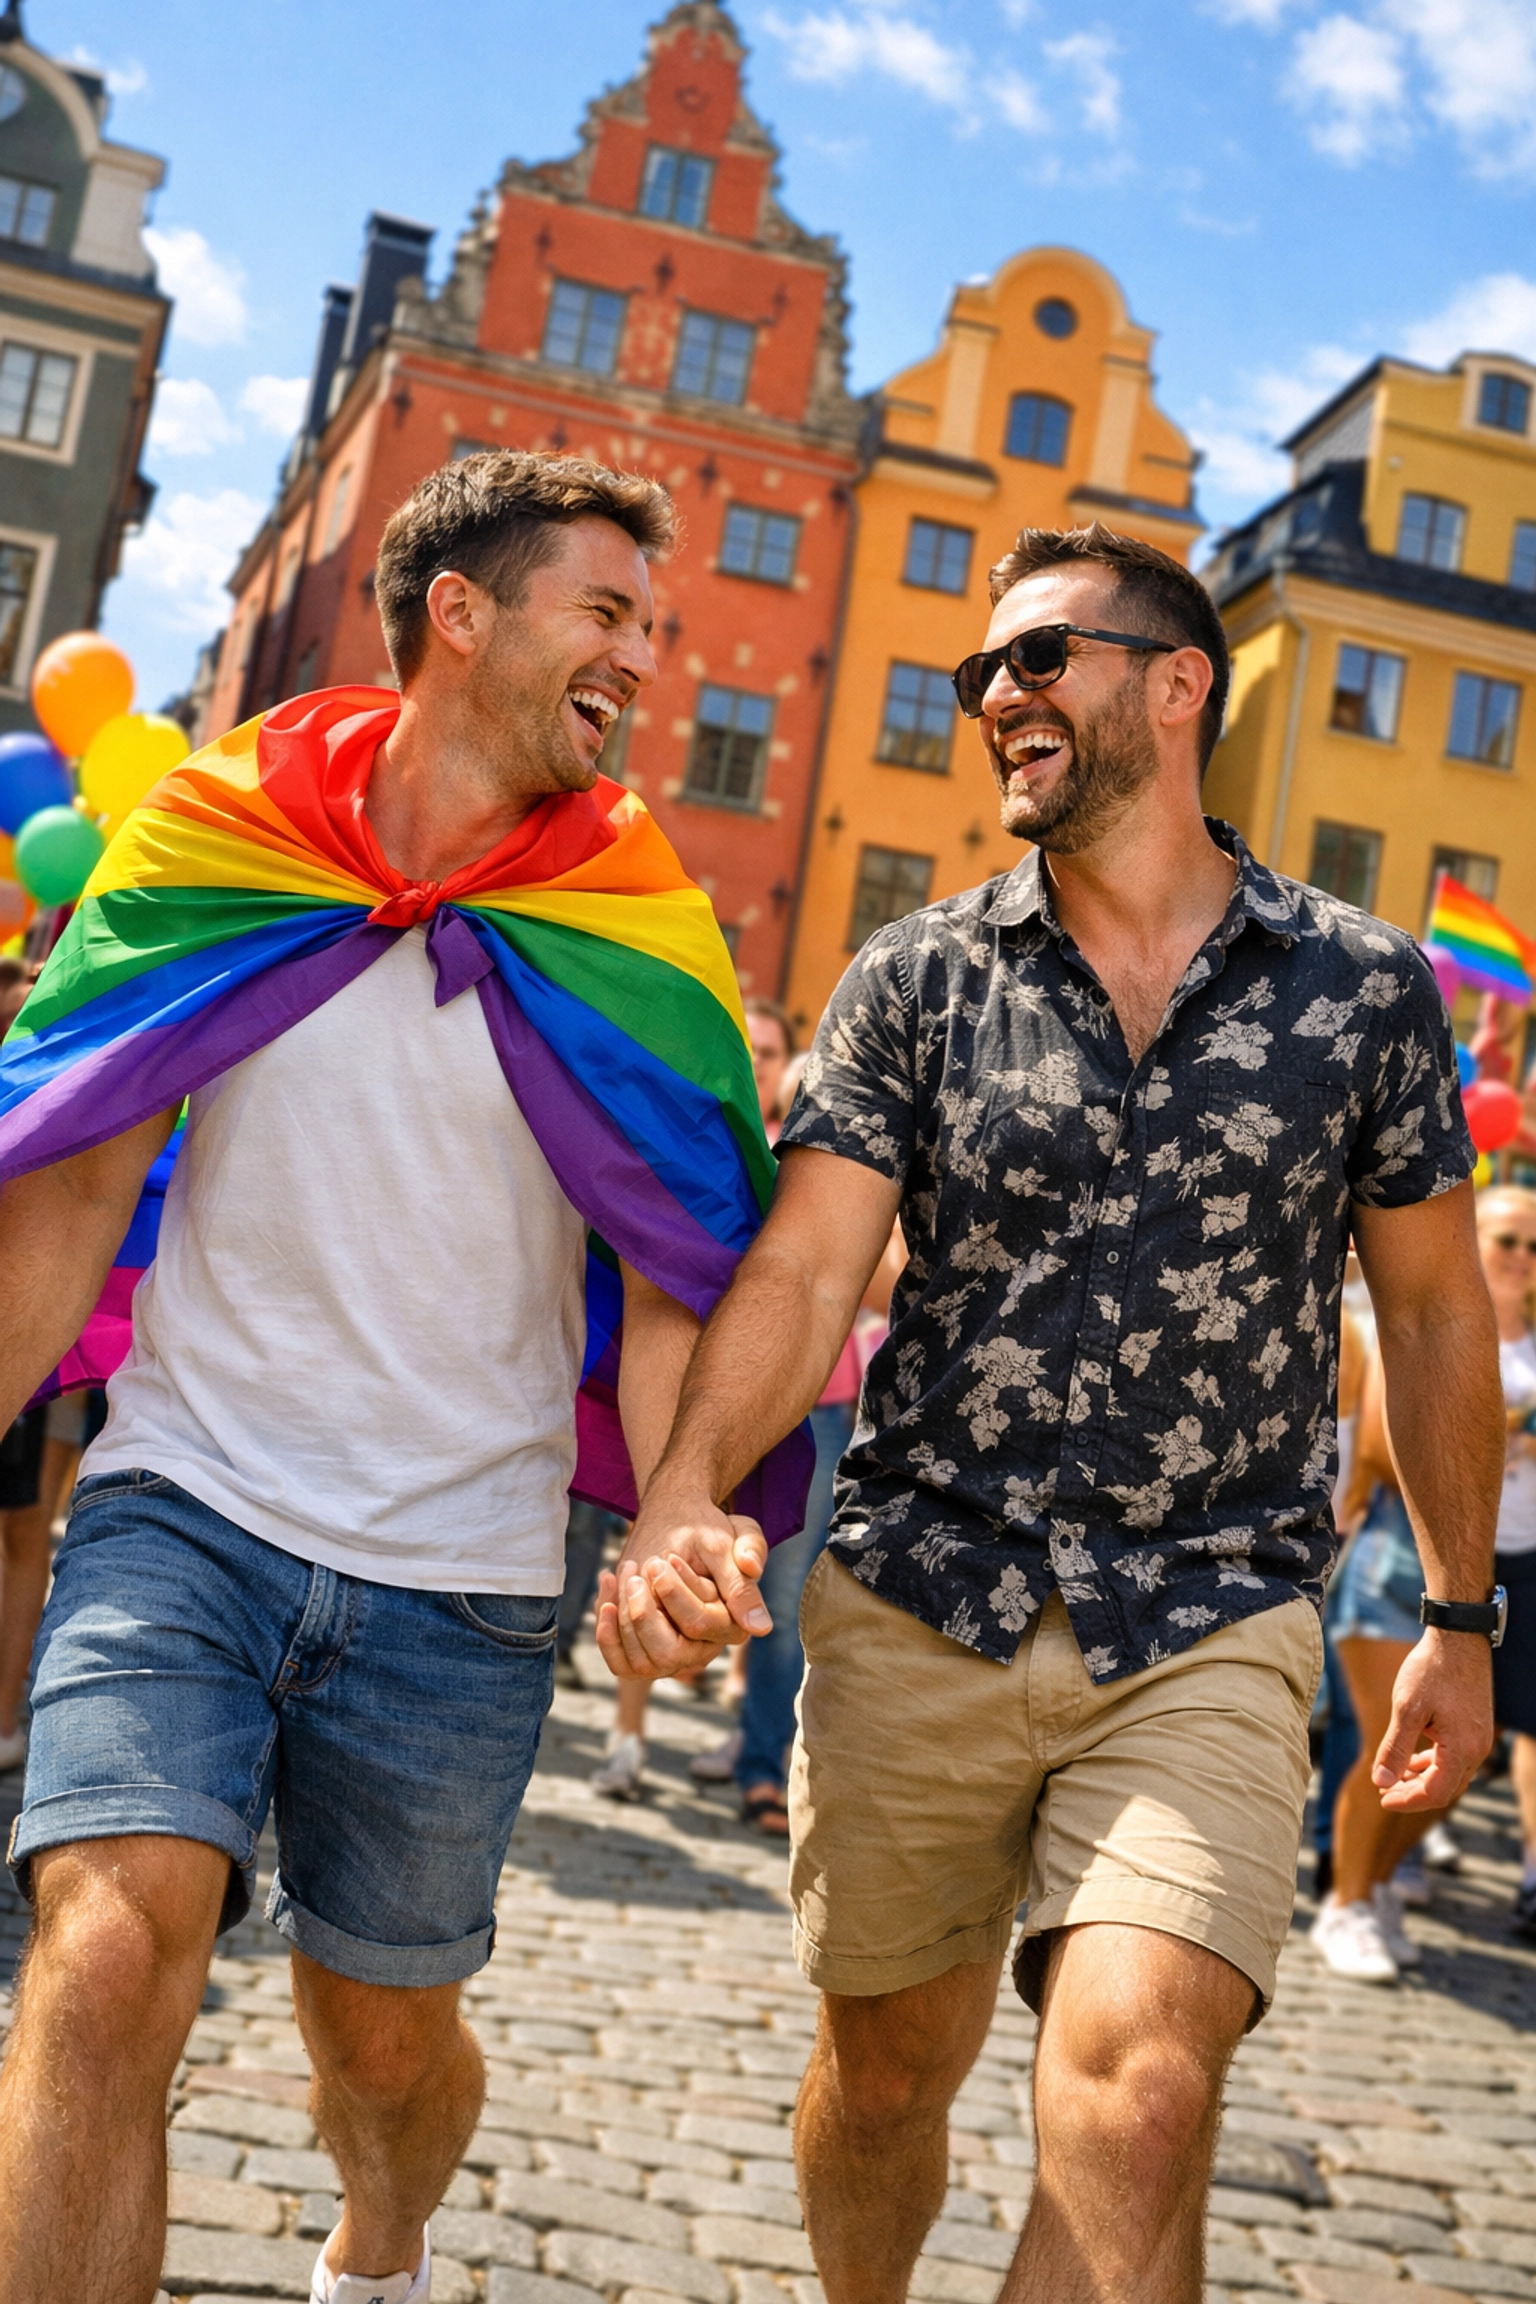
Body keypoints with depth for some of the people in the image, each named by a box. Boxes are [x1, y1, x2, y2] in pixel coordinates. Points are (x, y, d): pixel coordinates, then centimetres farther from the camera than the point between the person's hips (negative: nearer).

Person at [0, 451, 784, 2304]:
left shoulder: (638, 939, -1)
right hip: (182, 1505, 0)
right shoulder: (207, 843, 0)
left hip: (464, 1576, 1)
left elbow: (670, 1281, -2)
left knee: (382, 2029, 15)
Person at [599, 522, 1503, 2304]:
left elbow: (1433, 1310, 10)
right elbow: (802, 1269, -7)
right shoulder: (913, 982, 1)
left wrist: (1461, 1619, 13)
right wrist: (682, 1491, -26)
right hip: (916, 1606, 2)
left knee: (1134, 2094, -20)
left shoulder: (1364, 989, 1)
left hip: (1211, 1633, -1)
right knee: (885, 2066, 16)